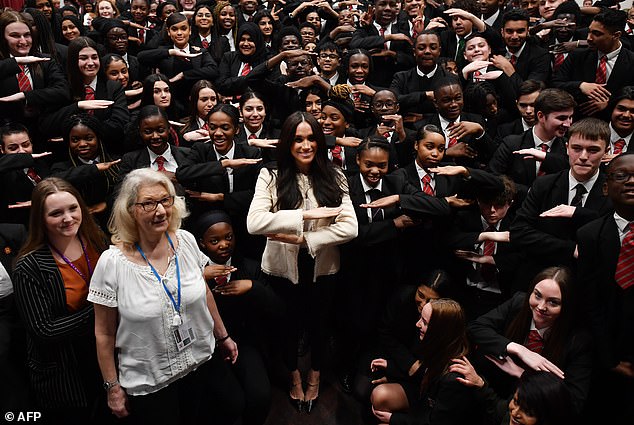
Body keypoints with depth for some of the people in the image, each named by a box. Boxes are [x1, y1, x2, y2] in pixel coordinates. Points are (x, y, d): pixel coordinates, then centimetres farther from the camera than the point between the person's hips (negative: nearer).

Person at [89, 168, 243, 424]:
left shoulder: (186, 241, -8)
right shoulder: (112, 263, -18)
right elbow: (104, 333, -9)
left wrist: (222, 336, 15)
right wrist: (113, 388, -3)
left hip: (204, 364, 4)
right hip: (148, 384, -4)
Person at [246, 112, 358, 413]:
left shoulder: (333, 178, -7)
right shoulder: (271, 176, -12)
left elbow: (349, 228, -17)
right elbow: (254, 223, -27)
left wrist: (303, 239, -24)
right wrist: (306, 215, -28)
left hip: (322, 267, 1)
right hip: (283, 266, -1)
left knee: (318, 321, 22)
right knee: (288, 321, 20)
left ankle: (315, 375, 50)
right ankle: (294, 374, 49)